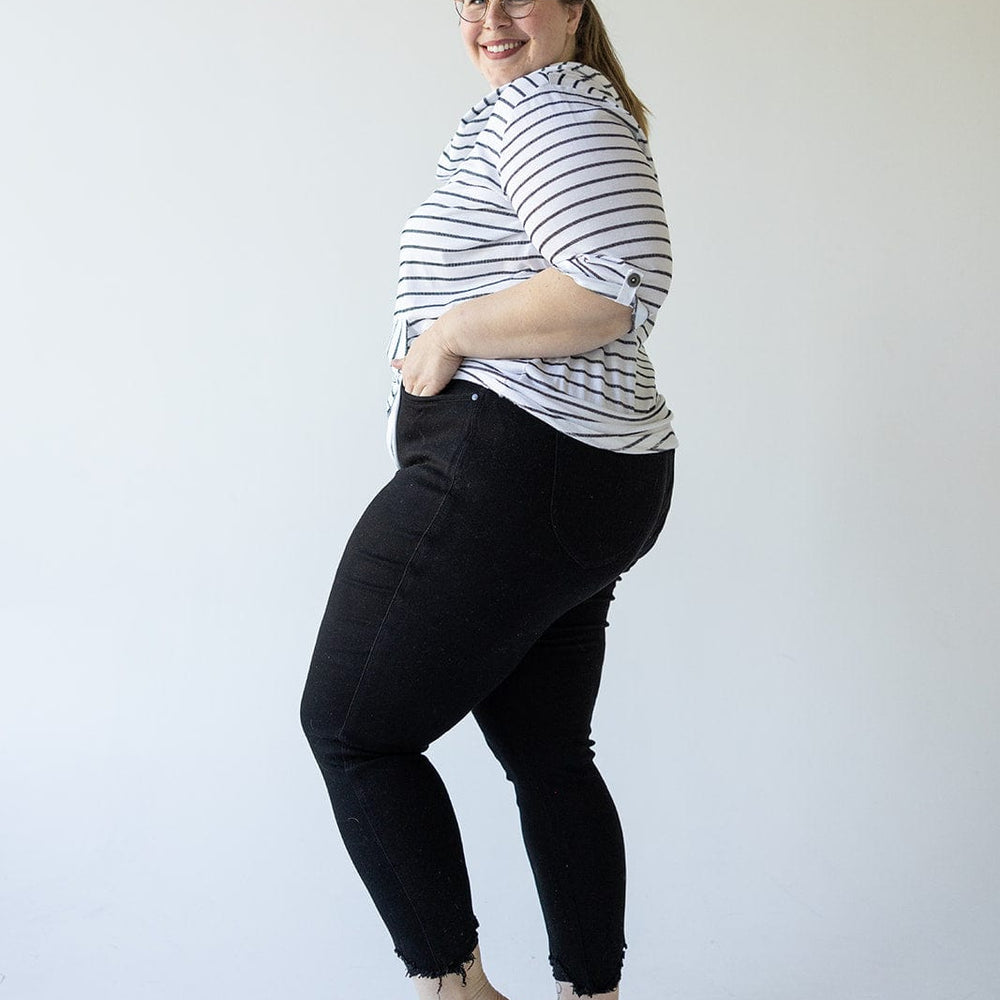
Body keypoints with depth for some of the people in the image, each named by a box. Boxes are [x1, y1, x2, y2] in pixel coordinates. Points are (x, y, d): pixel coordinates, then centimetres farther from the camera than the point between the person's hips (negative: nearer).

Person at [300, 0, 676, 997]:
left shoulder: (548, 106, -11)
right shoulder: (572, 111, 23)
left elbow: (621, 282, -26)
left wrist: (452, 331, -16)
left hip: (508, 471, -11)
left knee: (349, 726, 0)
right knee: (547, 753, 15)